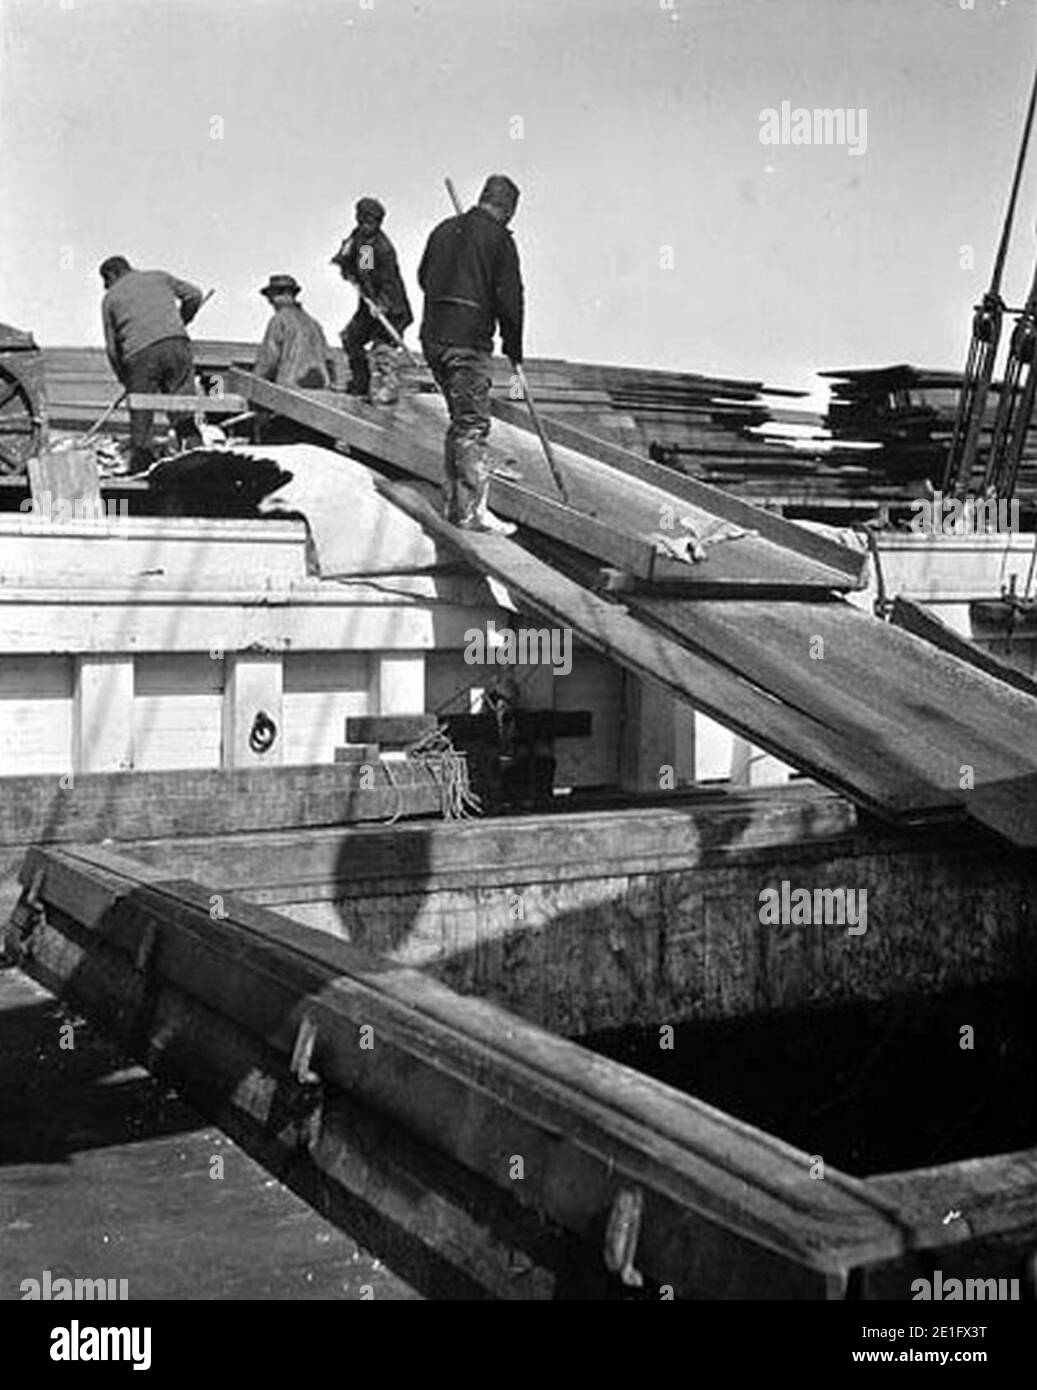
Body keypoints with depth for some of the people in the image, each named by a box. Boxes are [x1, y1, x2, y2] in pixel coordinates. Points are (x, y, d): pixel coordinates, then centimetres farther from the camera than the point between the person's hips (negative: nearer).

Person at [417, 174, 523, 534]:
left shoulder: (445, 229, 13)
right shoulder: (499, 238, -6)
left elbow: (423, 277, 22)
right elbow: (509, 298, -8)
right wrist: (513, 344, 3)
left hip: (433, 336, 7)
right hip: (468, 341, -7)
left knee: (460, 420, 16)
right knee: (473, 425, -5)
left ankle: (455, 502, 20)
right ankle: (473, 511, -6)